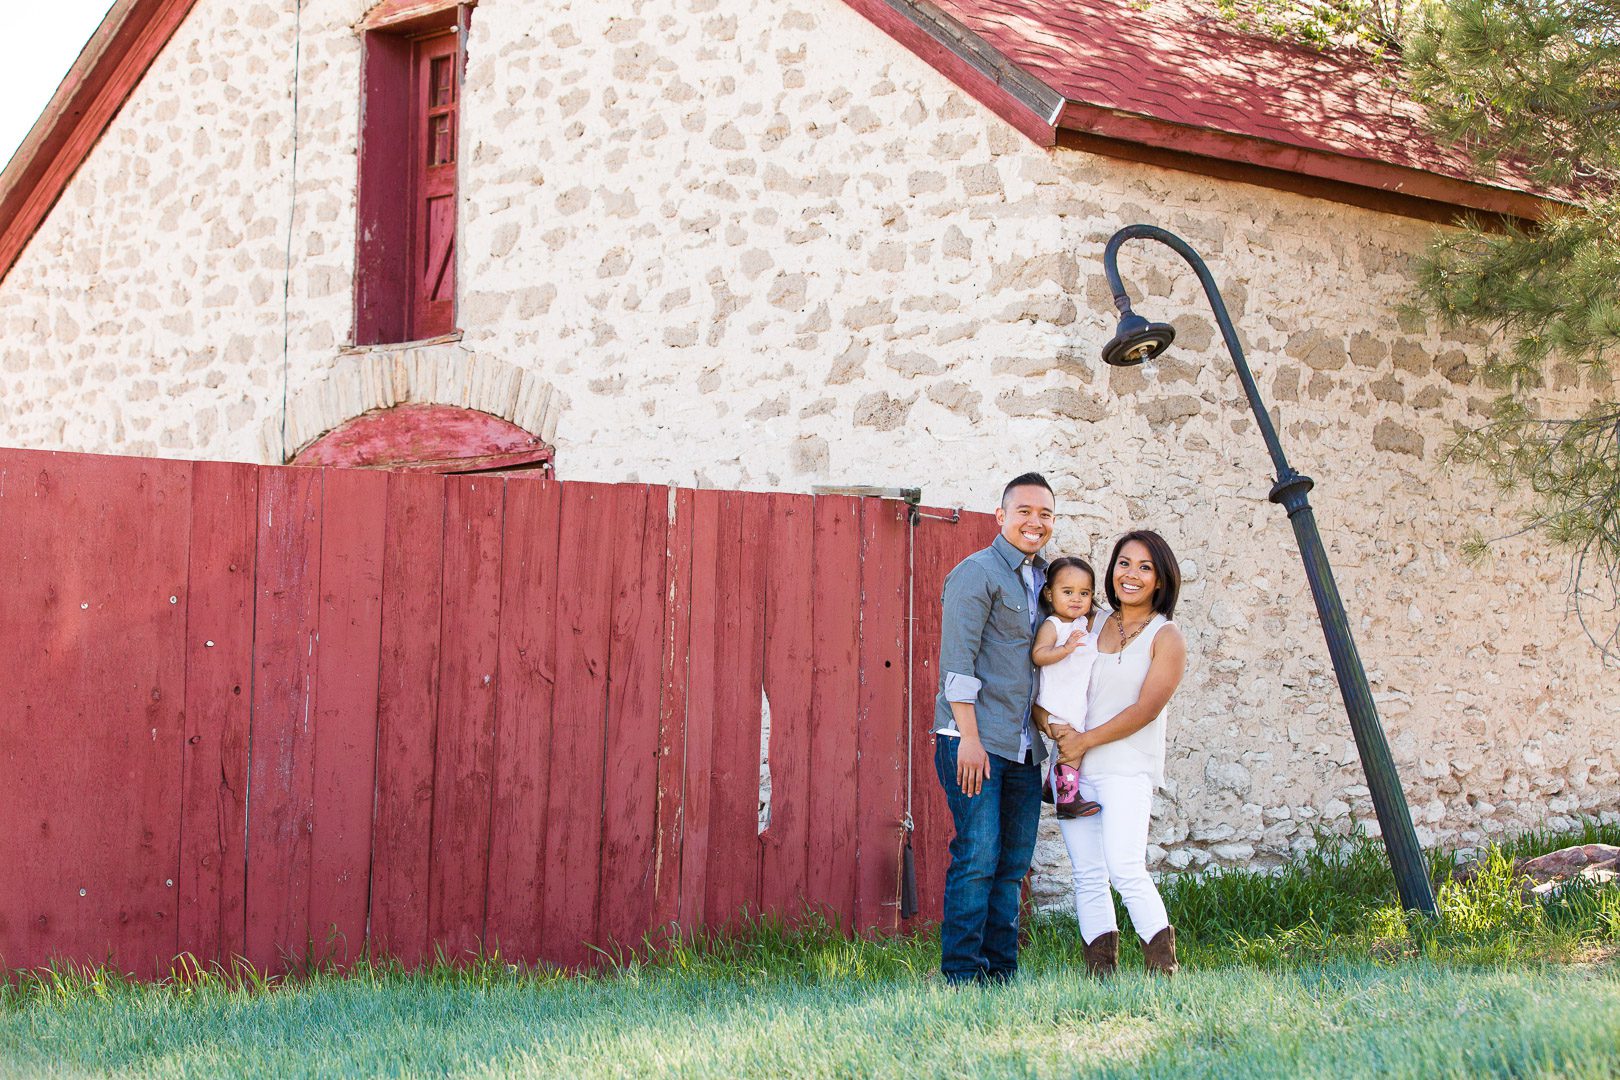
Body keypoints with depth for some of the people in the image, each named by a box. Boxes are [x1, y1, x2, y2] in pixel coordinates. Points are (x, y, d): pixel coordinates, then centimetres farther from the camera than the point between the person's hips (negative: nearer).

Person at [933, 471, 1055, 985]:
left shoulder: (1042, 579, 19)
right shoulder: (977, 573, -5)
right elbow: (957, 659, -12)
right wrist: (969, 737, -18)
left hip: (1024, 749, 8)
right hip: (975, 742, -8)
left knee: (1013, 862, 7)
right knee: (978, 859, -10)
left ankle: (1002, 972, 11)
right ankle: (962, 976, -6)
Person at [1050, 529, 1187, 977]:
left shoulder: (1166, 638, 0)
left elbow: (1146, 709, -8)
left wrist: (1087, 740, -10)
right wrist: (1057, 728, -2)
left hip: (1128, 768, -5)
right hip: (1073, 767, 5)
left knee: (1126, 869, -19)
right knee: (1088, 876, 2)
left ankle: (1164, 969, -14)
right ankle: (1099, 973, 4)